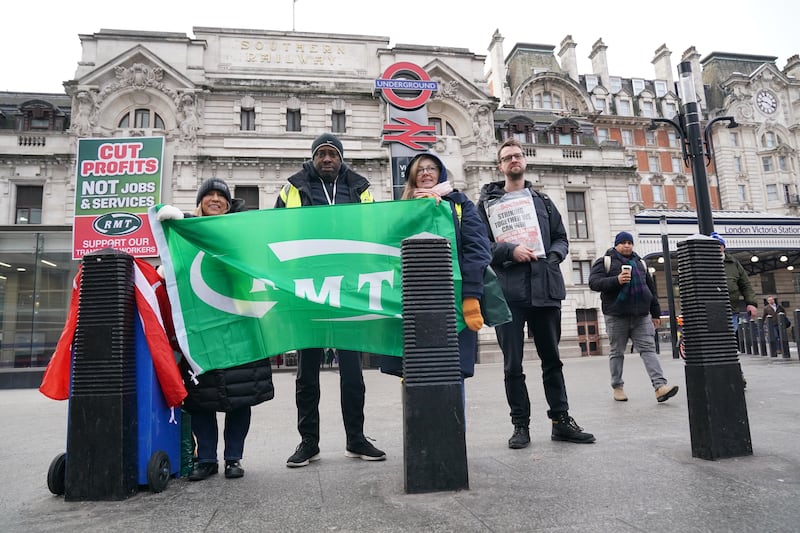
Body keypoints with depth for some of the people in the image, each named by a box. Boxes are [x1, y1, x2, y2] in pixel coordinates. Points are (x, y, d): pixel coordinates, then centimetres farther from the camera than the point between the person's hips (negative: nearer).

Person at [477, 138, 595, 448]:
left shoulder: (542, 200, 18)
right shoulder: (488, 202, 7)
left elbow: (561, 239, 17)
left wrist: (552, 256, -3)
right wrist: (510, 251, -15)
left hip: (545, 288, 3)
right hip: (508, 292, -3)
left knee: (552, 359, 11)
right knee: (513, 364, 3)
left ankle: (561, 420, 22)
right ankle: (521, 425, 15)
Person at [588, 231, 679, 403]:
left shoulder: (640, 263, 19)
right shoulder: (605, 262, 4)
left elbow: (651, 289, 22)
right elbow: (593, 283, -9)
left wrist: (656, 313, 19)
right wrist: (616, 280, -23)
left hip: (641, 316, 4)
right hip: (616, 316, -3)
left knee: (648, 349, -6)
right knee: (617, 352, 5)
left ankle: (660, 386, -13)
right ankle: (617, 387, 15)